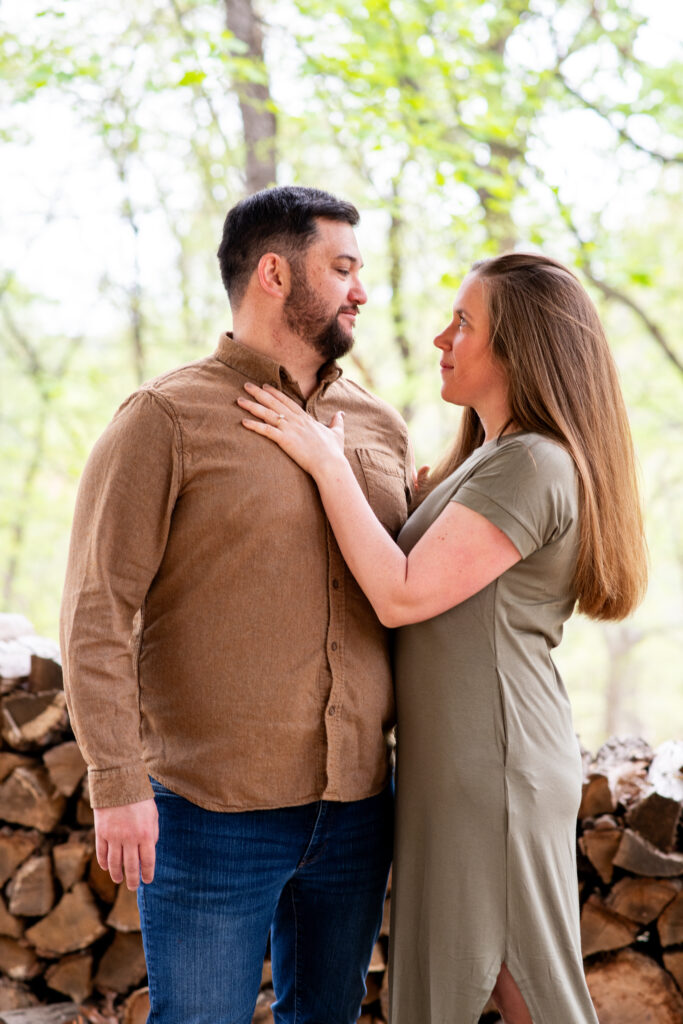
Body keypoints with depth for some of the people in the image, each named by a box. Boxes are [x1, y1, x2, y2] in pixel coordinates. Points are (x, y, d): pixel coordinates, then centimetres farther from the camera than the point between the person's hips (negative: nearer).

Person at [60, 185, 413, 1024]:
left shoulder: (379, 427, 11)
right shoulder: (167, 419, -7)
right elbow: (96, 613, -11)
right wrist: (118, 783, -17)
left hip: (356, 808, 6)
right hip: (214, 812, -5)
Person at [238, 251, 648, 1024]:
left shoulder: (532, 466, -17)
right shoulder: (489, 460, 15)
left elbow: (402, 595, -21)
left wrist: (327, 461, -16)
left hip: (490, 765, -10)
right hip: (463, 760, 10)